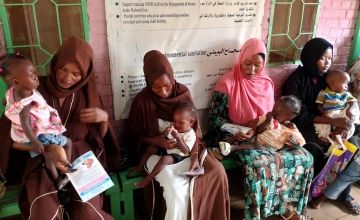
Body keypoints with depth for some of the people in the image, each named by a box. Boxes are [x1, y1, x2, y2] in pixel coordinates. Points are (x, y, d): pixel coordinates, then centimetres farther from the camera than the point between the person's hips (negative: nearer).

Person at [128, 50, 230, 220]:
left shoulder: (183, 93, -4)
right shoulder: (141, 101, -12)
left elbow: (194, 126, 0)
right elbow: (134, 137, -4)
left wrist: (194, 155, -14)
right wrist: (158, 141, -22)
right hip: (156, 151, -3)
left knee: (217, 172, -15)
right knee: (176, 187, -28)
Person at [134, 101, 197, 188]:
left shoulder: (191, 135, -16)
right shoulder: (173, 127, 0)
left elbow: (186, 151, -25)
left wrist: (178, 138, -35)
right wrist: (165, 133, -17)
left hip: (178, 155, -8)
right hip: (166, 149, 8)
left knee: (164, 159, -33)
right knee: (151, 148, 3)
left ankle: (147, 179, -27)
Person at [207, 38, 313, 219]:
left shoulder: (267, 84, 7)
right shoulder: (227, 83, -9)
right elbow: (213, 118, -8)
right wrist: (236, 132, -22)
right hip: (235, 139, -5)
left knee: (303, 156, -8)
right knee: (258, 164, -33)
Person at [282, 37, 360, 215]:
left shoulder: (326, 77, 5)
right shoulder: (295, 80, -14)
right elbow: (298, 116, -20)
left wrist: (341, 124, -17)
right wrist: (332, 121, -25)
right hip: (301, 127, -6)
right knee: (316, 152, -30)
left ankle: (344, 192, 7)